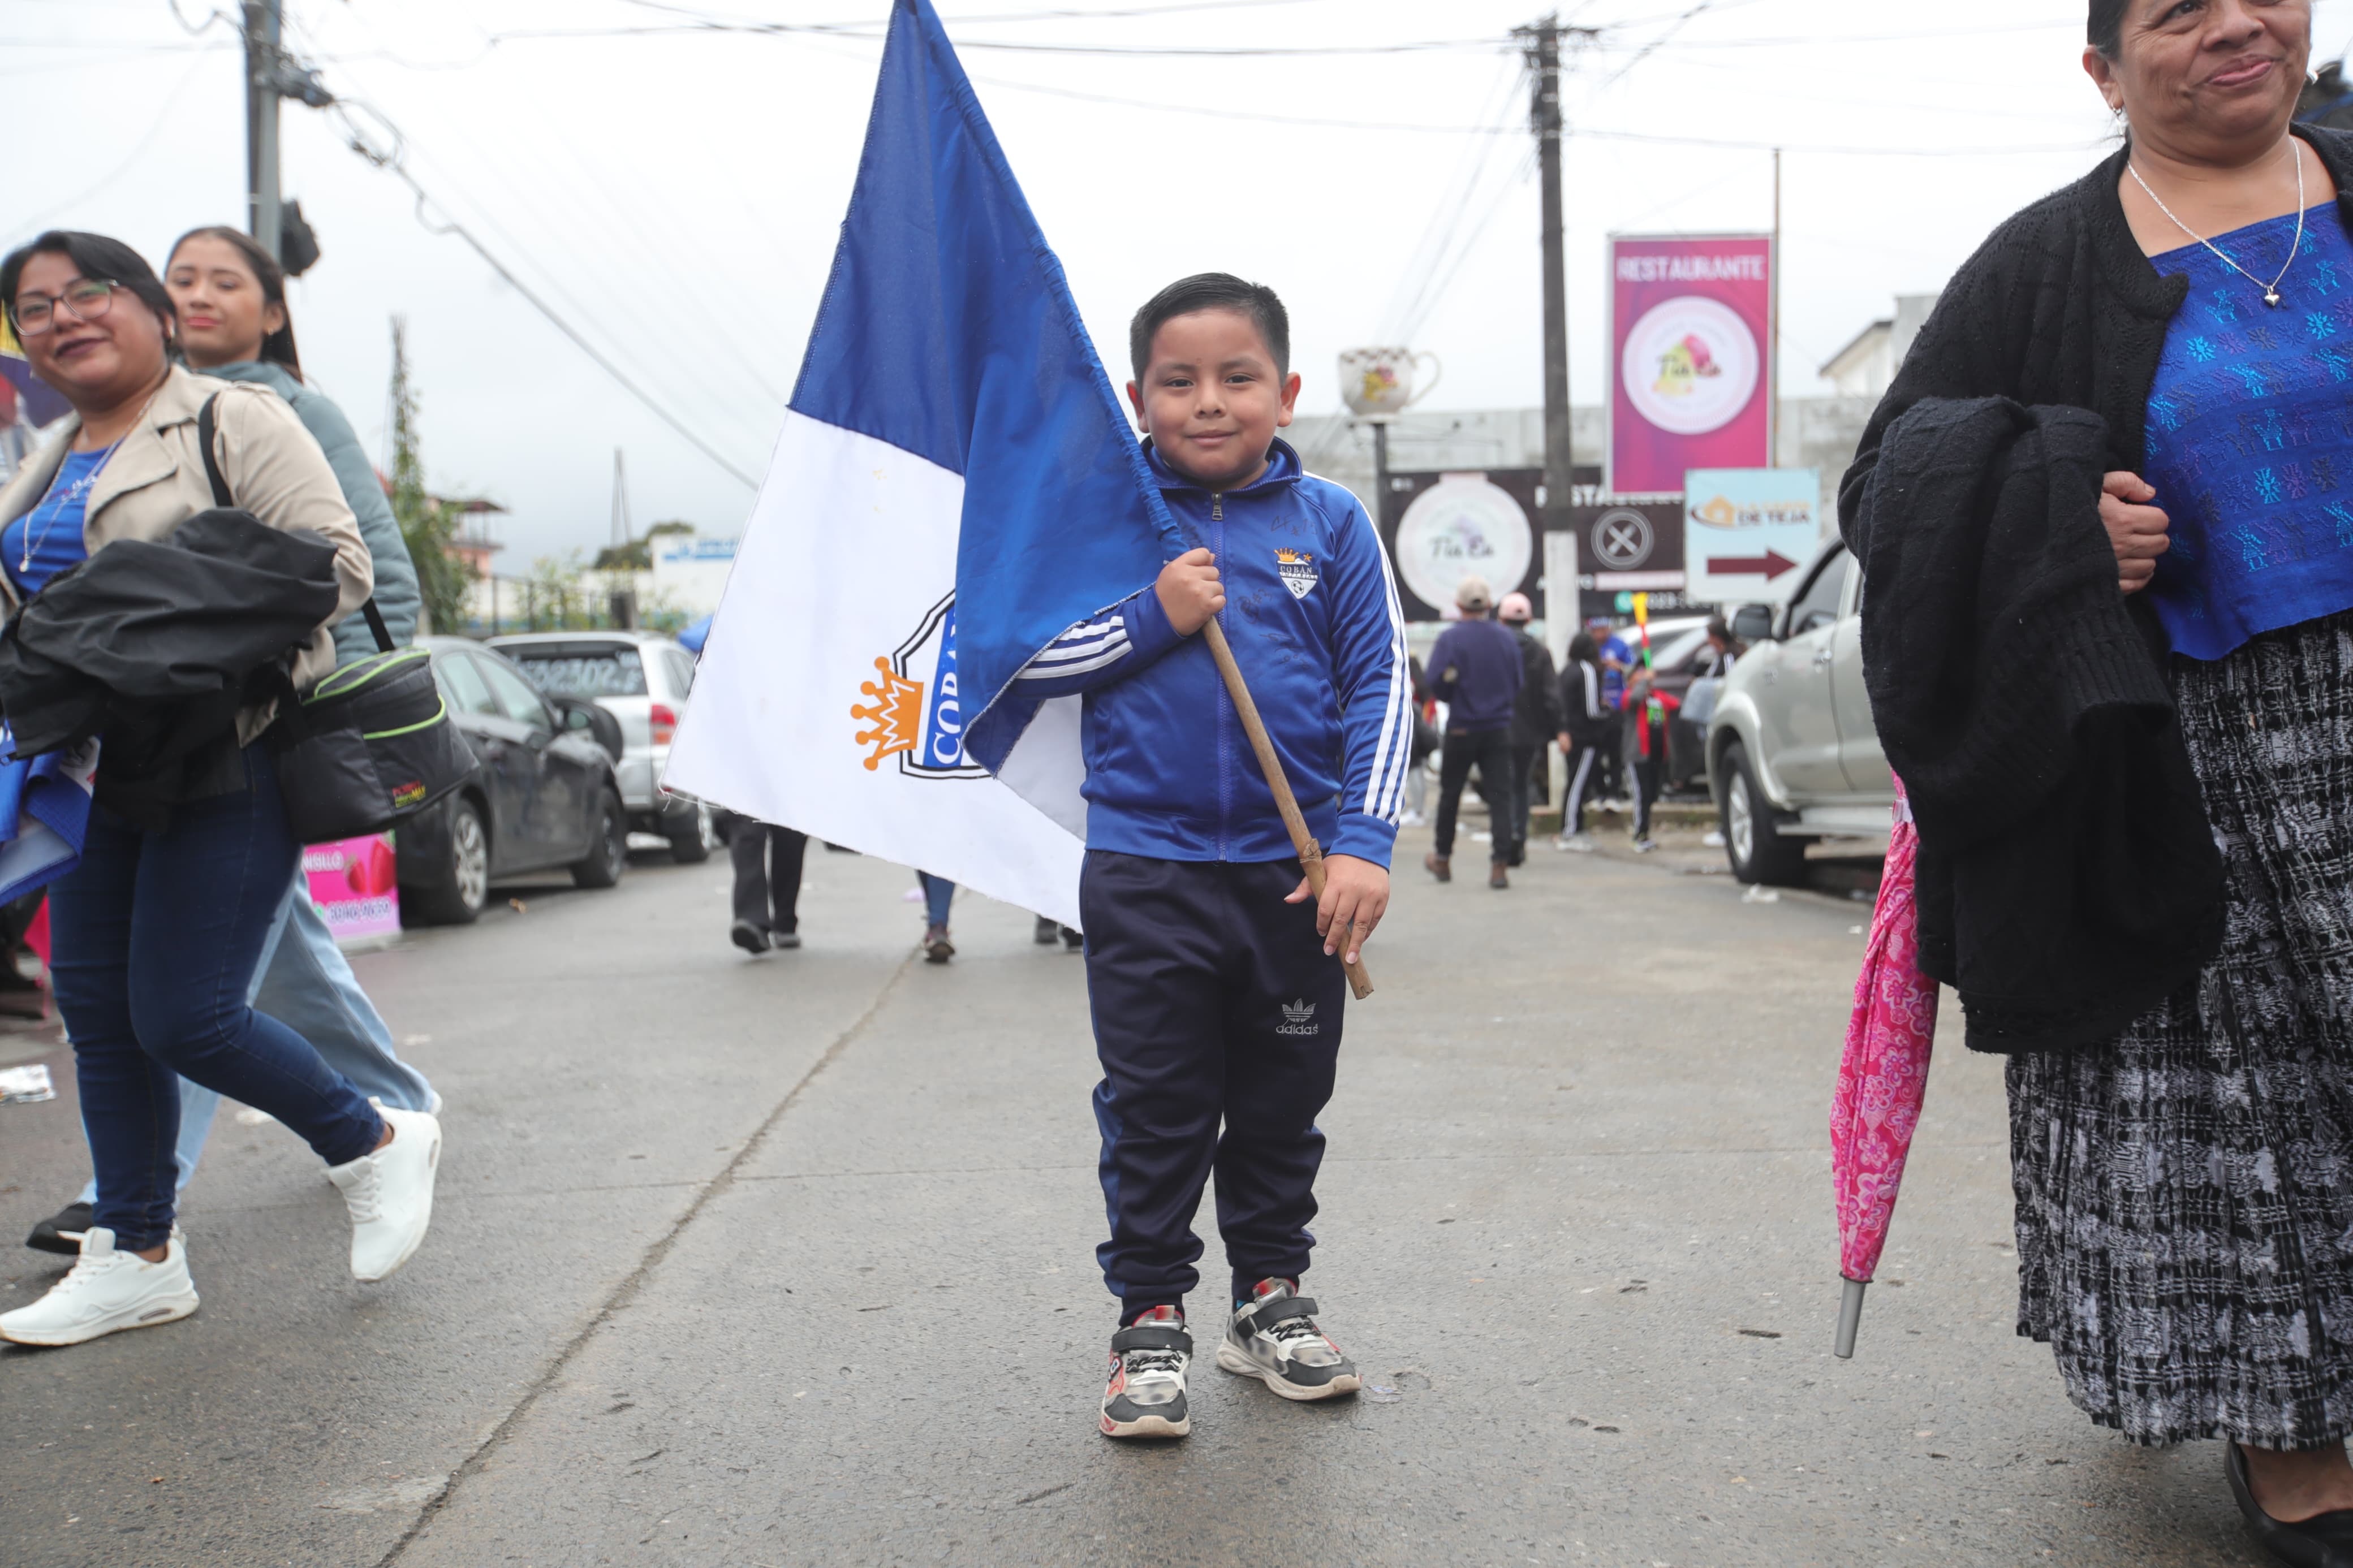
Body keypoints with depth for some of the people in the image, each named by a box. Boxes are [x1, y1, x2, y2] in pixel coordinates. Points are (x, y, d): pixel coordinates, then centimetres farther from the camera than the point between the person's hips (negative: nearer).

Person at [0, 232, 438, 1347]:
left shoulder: (236, 424, -5)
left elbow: (338, 564, -14)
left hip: (228, 763, -8)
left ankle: (376, 1145, 14)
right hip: (99, 769, 8)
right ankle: (136, 1258, 20)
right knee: (95, 1010, 8)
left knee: (184, 1016, -10)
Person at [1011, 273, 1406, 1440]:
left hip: (1295, 870, 2)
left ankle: (1269, 1300, 31)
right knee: (1155, 1109, 5)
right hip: (1146, 871, -1)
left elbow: (1380, 685, 0)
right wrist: (1152, 619, -14)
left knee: (1283, 1104, 14)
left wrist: (1364, 845, -9)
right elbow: (1022, 658, -1)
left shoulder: (1329, 521, 2)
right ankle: (1150, 1320, 19)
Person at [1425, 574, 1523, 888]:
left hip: (1461, 729, -2)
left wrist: (1455, 700, 9)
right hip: (1499, 728, 2)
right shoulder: (1507, 639, 3)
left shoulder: (1450, 639, -9)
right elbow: (1517, 687, 8)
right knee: (1500, 795, 0)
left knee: (1450, 794, 12)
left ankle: (1443, 859, 24)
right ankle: (1501, 865, -9)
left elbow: (1436, 685, -11)